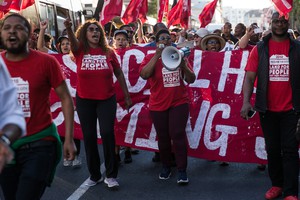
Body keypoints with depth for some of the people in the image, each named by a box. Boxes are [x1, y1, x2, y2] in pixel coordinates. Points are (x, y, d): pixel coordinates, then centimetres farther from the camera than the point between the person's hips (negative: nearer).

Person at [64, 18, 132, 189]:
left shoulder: (108, 52, 0)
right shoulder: (80, 50, -2)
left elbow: (119, 73, 8)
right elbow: (73, 40, -24)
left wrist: (127, 95, 9)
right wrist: (69, 28, -46)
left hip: (107, 99, -1)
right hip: (84, 100, 1)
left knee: (107, 133, -12)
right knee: (89, 137, 7)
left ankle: (111, 175, 2)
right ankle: (95, 175, 22)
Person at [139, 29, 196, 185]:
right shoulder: (150, 58, 0)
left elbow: (191, 80, 4)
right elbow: (144, 74, -20)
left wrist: (184, 66, -15)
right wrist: (157, 55, -20)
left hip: (179, 103, 0)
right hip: (158, 105, 0)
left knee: (178, 135, -8)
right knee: (163, 137, 9)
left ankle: (182, 170, -1)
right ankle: (166, 167, 27)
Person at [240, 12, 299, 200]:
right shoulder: (260, 49, 1)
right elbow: (249, 77, -3)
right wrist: (246, 101, -16)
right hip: (267, 109, 1)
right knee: (272, 149, 12)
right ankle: (277, 184, 27)